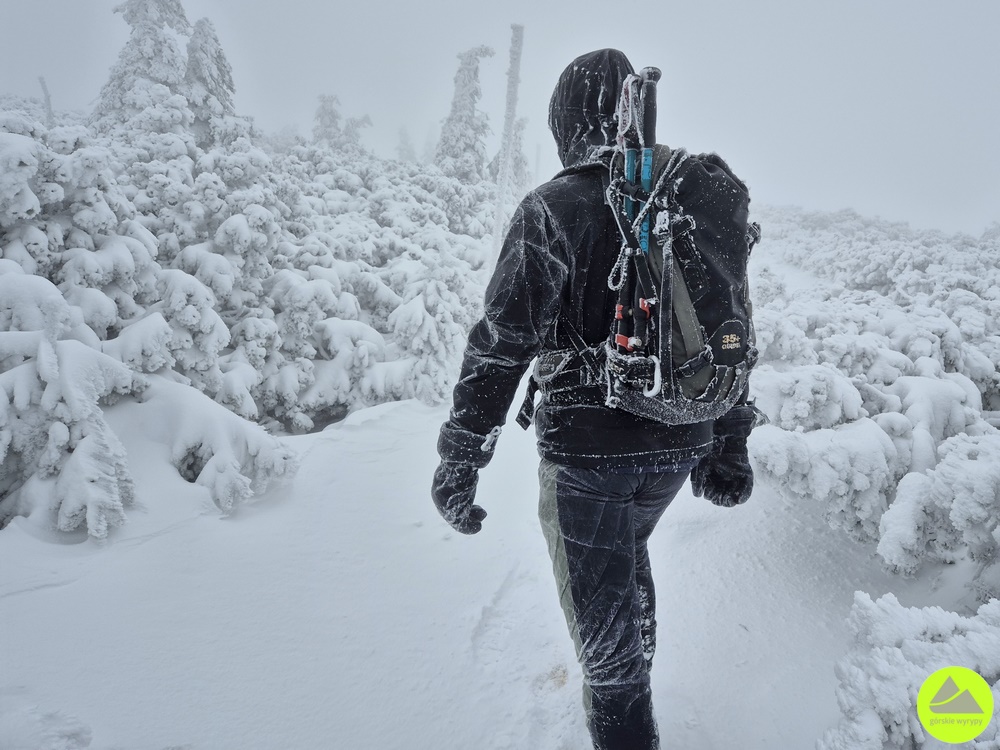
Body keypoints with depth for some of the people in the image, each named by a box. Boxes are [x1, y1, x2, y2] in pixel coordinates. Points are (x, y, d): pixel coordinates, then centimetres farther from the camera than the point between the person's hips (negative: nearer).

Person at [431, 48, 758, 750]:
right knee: (628, 554, 32)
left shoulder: (554, 208, -14)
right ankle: (635, 680, 53)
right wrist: (730, 444, 17)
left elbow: (500, 346, -18)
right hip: (680, 446, 7)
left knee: (603, 612, 10)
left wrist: (460, 460, -11)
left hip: (588, 449, -7)